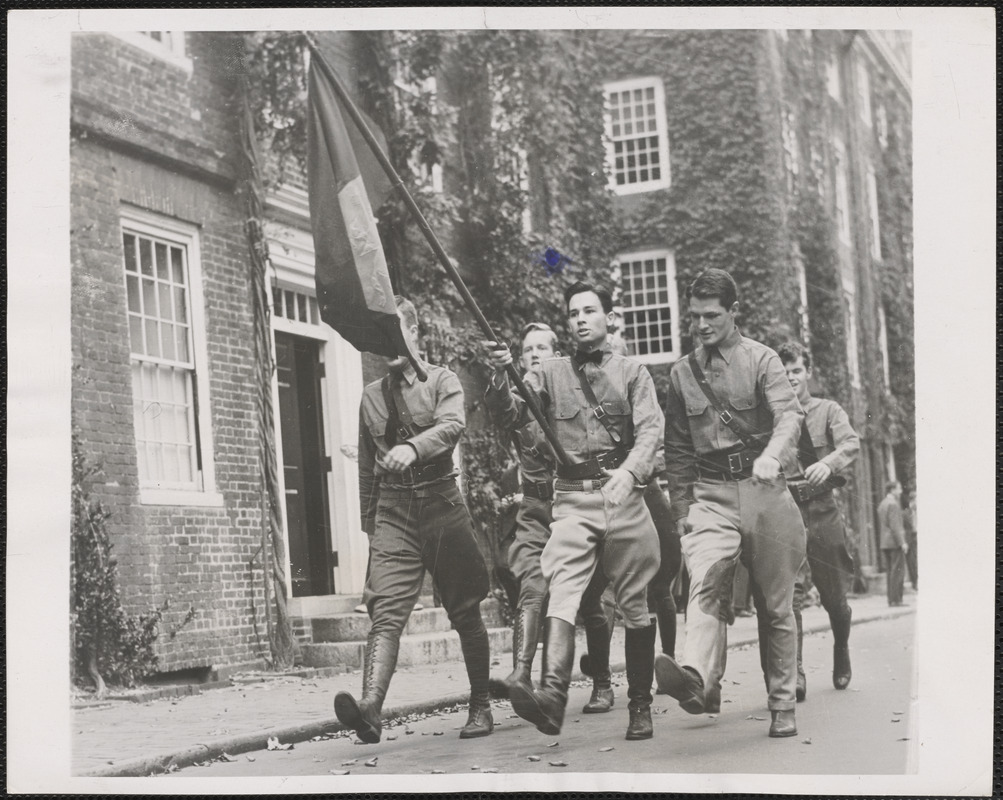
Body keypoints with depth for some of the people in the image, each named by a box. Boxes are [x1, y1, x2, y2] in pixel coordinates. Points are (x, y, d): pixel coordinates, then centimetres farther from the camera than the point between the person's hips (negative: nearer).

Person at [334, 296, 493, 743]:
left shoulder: (441, 381, 3)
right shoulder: (371, 397, 13)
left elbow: (452, 425, -19)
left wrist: (413, 447, -37)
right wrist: (368, 524, 17)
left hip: (442, 504, -2)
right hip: (392, 512, 2)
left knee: (465, 613, 6)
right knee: (386, 610, -15)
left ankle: (481, 706, 20)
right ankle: (370, 709, -31)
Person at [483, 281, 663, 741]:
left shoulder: (632, 374, 9)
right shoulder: (551, 374, 12)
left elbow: (650, 429, -4)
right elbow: (515, 415, -2)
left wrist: (629, 470, -24)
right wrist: (504, 377, -22)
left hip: (624, 493, 0)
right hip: (572, 499, 0)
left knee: (635, 607, 4)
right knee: (561, 591, -19)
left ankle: (640, 706, 14)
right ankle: (551, 696, -34)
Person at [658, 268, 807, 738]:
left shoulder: (760, 359, 1)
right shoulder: (681, 373, 12)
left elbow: (789, 414, -14)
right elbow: (678, 450, 18)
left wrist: (771, 455, -35)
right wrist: (680, 512, 14)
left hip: (763, 488, -2)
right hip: (711, 494, 2)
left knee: (777, 603, 4)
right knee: (704, 582, -24)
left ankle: (783, 706, 12)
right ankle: (697, 679, -44)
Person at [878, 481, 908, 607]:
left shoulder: (882, 504, 18)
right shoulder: (893, 504, -12)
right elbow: (895, 525, -19)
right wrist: (902, 542, -19)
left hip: (885, 543, 9)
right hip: (895, 543, -9)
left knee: (891, 572, 10)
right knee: (898, 571, -8)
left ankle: (891, 599, 9)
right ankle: (896, 599, -11)